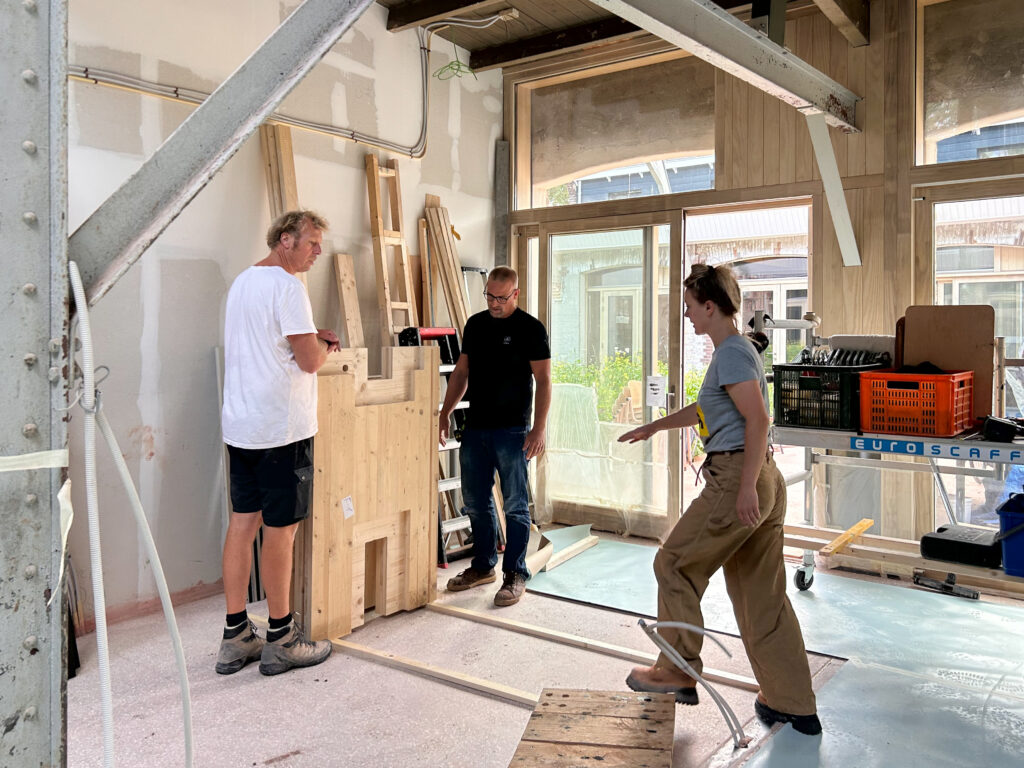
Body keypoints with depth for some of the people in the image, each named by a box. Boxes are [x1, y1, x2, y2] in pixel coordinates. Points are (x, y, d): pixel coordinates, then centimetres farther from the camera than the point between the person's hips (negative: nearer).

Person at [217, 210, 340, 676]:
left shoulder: (243, 282, 17)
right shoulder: (286, 285, -13)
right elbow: (309, 361, -16)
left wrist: (311, 338, 19)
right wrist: (323, 344, 5)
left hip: (239, 425, 9)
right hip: (281, 428, -9)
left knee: (242, 523, 10)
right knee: (280, 529, 0)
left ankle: (235, 638, 18)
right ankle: (281, 641, 12)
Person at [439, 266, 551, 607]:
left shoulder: (530, 328, -6)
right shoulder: (475, 324, 12)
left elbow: (543, 380, -8)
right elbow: (461, 371, 17)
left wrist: (539, 428, -15)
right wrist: (445, 412, 11)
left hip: (511, 431, -6)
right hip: (475, 427, 6)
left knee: (515, 505, 0)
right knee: (475, 502, 13)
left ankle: (515, 575, 11)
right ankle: (483, 566, 28)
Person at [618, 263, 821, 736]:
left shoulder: (731, 353, -10)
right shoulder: (738, 349, 21)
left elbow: (758, 419, -21)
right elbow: (704, 410, 33)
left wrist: (746, 487, -26)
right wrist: (653, 427, 41)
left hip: (736, 478, -10)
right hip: (766, 482, 10)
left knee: (674, 565, 4)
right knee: (762, 594, 12)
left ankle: (678, 672, 15)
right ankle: (794, 706, 18)